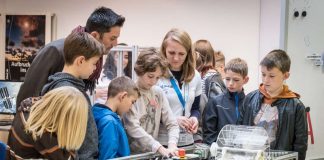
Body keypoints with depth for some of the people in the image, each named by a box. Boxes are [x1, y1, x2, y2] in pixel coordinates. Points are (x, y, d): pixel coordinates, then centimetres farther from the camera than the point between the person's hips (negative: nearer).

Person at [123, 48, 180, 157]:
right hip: (132, 153, -4)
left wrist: (172, 146, -11)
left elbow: (172, 123, 7)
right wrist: (160, 148, -23)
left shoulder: (158, 93, 9)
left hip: (152, 153, 4)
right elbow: (133, 128, -17)